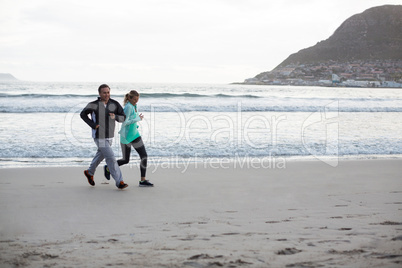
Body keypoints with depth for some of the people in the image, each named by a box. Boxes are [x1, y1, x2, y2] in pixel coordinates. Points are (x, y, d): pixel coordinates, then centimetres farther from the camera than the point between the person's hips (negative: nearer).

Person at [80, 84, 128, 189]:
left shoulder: (114, 104, -7)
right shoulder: (93, 104, -15)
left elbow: (123, 117, -6)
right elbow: (83, 114, 0)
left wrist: (115, 117, -27)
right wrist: (93, 125, -13)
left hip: (109, 136, 6)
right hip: (99, 137, -6)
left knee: (101, 155, 25)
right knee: (111, 158, -12)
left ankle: (89, 172, 50)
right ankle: (119, 182, -8)